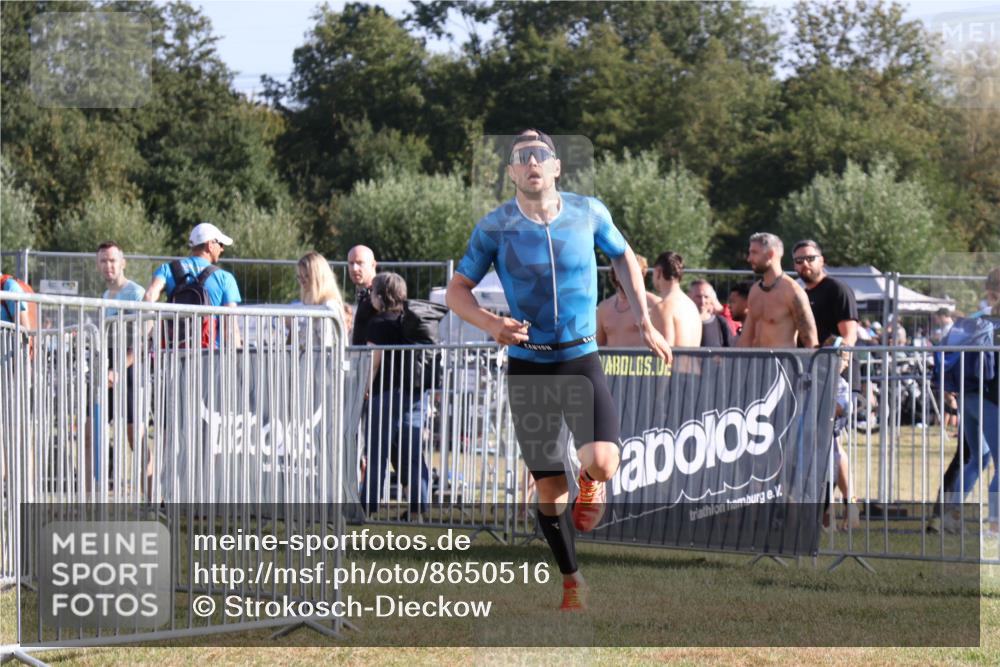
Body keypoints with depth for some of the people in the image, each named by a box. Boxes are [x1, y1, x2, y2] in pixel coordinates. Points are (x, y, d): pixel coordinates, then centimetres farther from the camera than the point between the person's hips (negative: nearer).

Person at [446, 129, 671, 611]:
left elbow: (623, 258, 15)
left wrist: (646, 325, 8)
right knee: (550, 490, 2)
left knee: (602, 463, -22)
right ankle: (571, 580, 22)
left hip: (581, 359, 0)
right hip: (528, 366, 0)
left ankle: (591, 481, 15)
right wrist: (492, 324, -19)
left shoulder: (588, 213, -2)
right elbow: (457, 291, 1)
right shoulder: (495, 227, -6)